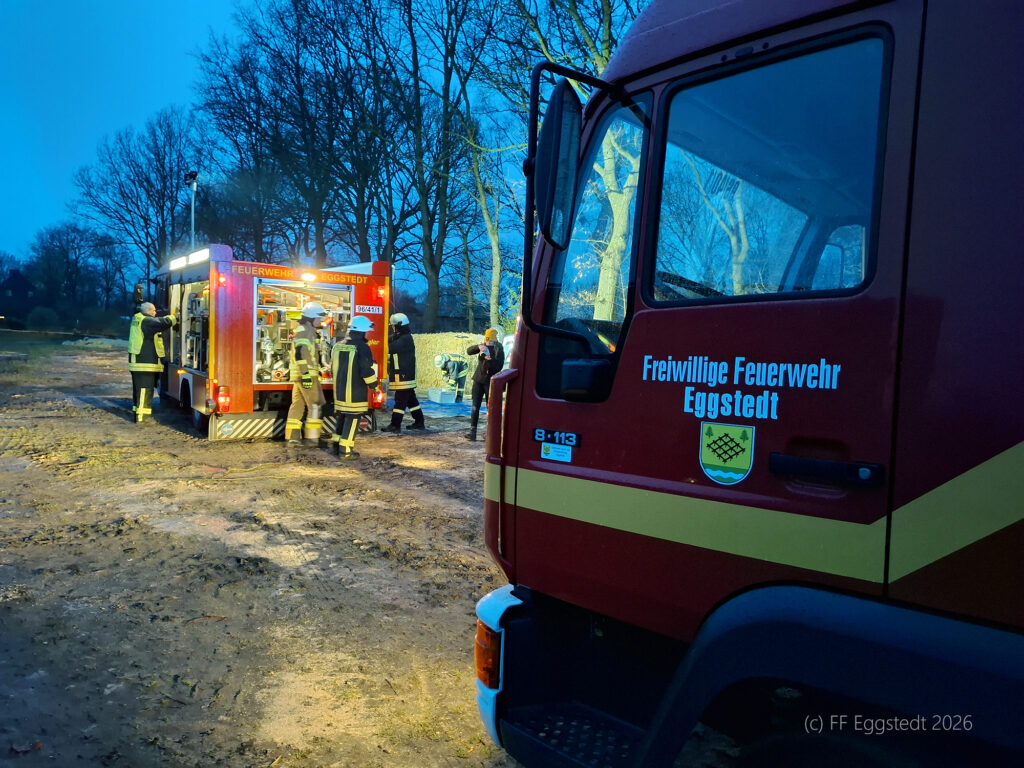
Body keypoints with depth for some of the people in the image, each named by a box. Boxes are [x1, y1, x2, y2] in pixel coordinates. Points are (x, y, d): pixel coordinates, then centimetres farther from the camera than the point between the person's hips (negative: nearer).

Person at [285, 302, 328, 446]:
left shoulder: (303, 330, 21)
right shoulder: (306, 331, -12)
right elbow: (301, 354, -24)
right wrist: (306, 374, -28)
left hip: (299, 376, 10)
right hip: (307, 375, -10)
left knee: (297, 405, 9)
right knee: (315, 406, -5)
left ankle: (292, 437, 10)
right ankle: (312, 438, -4)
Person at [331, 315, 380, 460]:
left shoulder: (338, 345, 10)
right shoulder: (362, 347, -15)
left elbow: (333, 367, 21)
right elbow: (366, 370, -19)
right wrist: (374, 385, -6)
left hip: (339, 389, 7)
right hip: (355, 392, -7)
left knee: (341, 416, 18)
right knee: (352, 419, -2)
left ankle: (337, 445, 23)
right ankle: (345, 450, -2)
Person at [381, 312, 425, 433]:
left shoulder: (405, 339, -16)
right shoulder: (402, 338, 17)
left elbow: (390, 348, -25)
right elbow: (390, 341, 15)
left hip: (403, 377, -10)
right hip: (406, 376, 10)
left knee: (400, 401, -7)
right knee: (411, 399, 14)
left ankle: (395, 425, -5)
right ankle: (419, 422, 20)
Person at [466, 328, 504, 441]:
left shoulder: (499, 351, -6)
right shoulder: (482, 347, 6)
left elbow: (498, 366, -15)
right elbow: (469, 351, -2)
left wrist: (489, 358, -26)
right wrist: (478, 347, -19)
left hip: (490, 382, -4)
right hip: (478, 380, 4)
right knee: (475, 407, -1)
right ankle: (472, 431, -3)